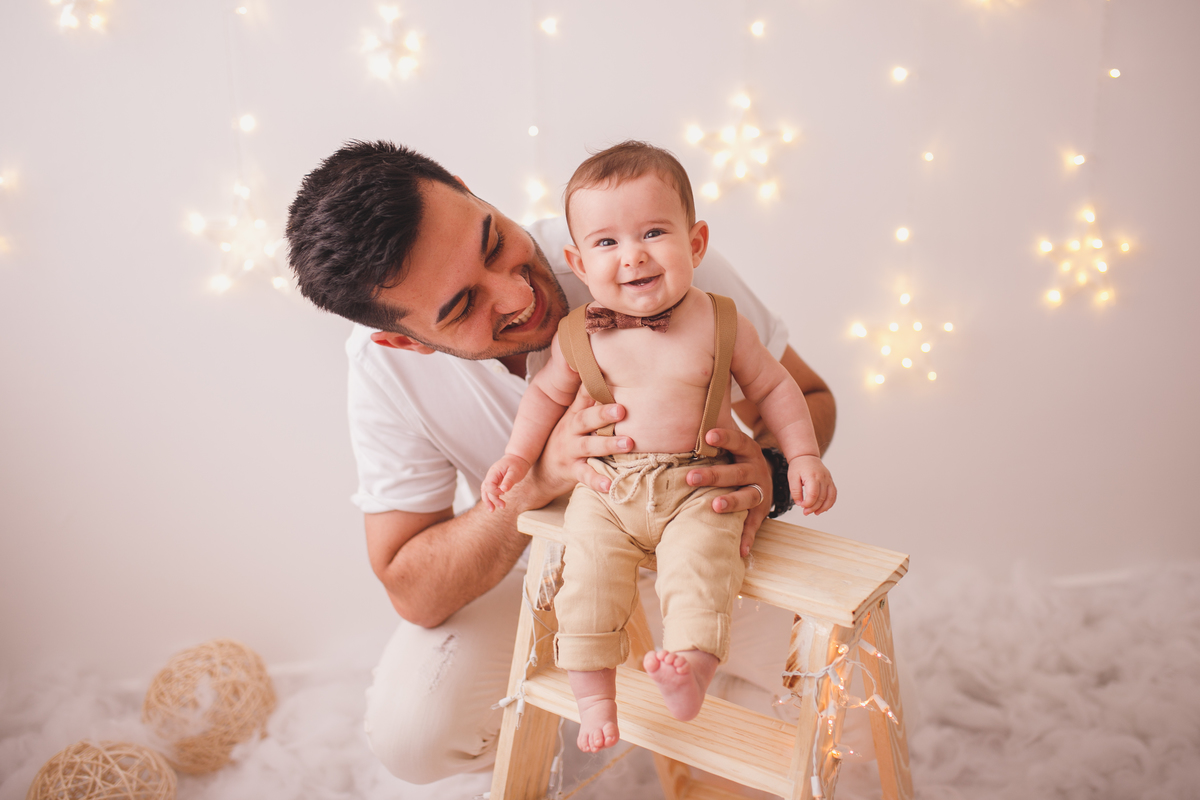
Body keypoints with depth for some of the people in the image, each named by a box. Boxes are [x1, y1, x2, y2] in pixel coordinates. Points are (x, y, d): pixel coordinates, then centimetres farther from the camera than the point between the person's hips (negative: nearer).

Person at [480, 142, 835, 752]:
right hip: (605, 487, 1)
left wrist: (803, 458, -1)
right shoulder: (580, 335, -2)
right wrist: (518, 456, 5)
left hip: (697, 487, -1)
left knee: (699, 565, -26)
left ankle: (689, 676, -22)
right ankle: (593, 694, -2)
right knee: (587, 573, -15)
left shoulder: (720, 325, -5)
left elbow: (774, 388, 6)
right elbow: (546, 393, 14)